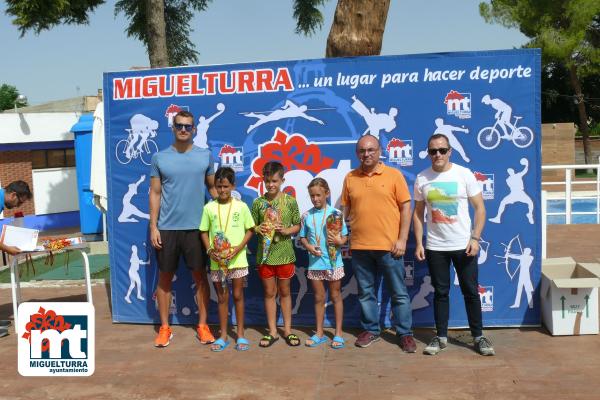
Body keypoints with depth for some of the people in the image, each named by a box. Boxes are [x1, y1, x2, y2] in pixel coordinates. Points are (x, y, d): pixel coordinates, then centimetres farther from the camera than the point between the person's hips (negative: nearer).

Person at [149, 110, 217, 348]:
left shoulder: (205, 156, 3)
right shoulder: (159, 158, 1)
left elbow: (213, 187, 10)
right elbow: (155, 193, 2)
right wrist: (153, 226, -3)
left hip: (196, 227, 0)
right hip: (166, 228, 0)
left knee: (200, 275, 7)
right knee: (165, 277, 8)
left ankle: (203, 325, 19)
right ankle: (164, 328, 20)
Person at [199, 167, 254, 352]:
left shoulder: (241, 206, -2)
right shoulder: (209, 208, 0)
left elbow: (249, 230, 1)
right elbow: (204, 232, 6)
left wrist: (238, 248, -12)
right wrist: (209, 250, -9)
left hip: (237, 259, -1)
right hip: (217, 260, 1)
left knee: (238, 295, 7)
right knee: (222, 297, 10)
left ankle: (240, 335, 20)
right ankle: (223, 336, 21)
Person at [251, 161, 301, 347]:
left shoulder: (290, 201, -3)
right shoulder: (258, 202, 0)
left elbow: (297, 226, 3)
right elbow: (251, 226, 6)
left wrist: (286, 230, -16)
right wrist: (258, 229, -15)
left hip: (284, 253, -1)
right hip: (265, 253, 1)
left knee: (284, 291, 11)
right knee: (269, 292, 10)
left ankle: (287, 329, 23)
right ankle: (272, 331, 21)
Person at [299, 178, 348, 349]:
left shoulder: (335, 213, -5)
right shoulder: (307, 216, 2)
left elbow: (344, 237, -2)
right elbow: (303, 237, 8)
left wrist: (339, 241, -23)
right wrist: (309, 247, -11)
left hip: (334, 261, -2)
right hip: (315, 263, 2)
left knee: (336, 296, 8)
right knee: (319, 298, 13)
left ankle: (338, 333, 18)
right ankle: (319, 333, 25)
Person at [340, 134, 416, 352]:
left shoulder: (394, 175, 0)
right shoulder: (350, 178, 7)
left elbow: (405, 208, -1)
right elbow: (345, 209, 12)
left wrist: (402, 239, -7)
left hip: (389, 246, -2)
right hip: (359, 246, 3)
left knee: (399, 292, 6)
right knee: (366, 292, 13)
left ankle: (405, 333, 19)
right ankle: (371, 330, 28)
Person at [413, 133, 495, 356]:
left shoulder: (464, 174, -4)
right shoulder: (421, 179, 1)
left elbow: (479, 208, -3)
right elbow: (418, 213, 7)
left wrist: (475, 238, -12)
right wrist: (418, 243, 0)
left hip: (463, 245, -1)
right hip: (435, 247, 2)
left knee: (471, 292, 6)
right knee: (440, 293, 10)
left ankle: (478, 336, 19)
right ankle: (441, 337, 21)